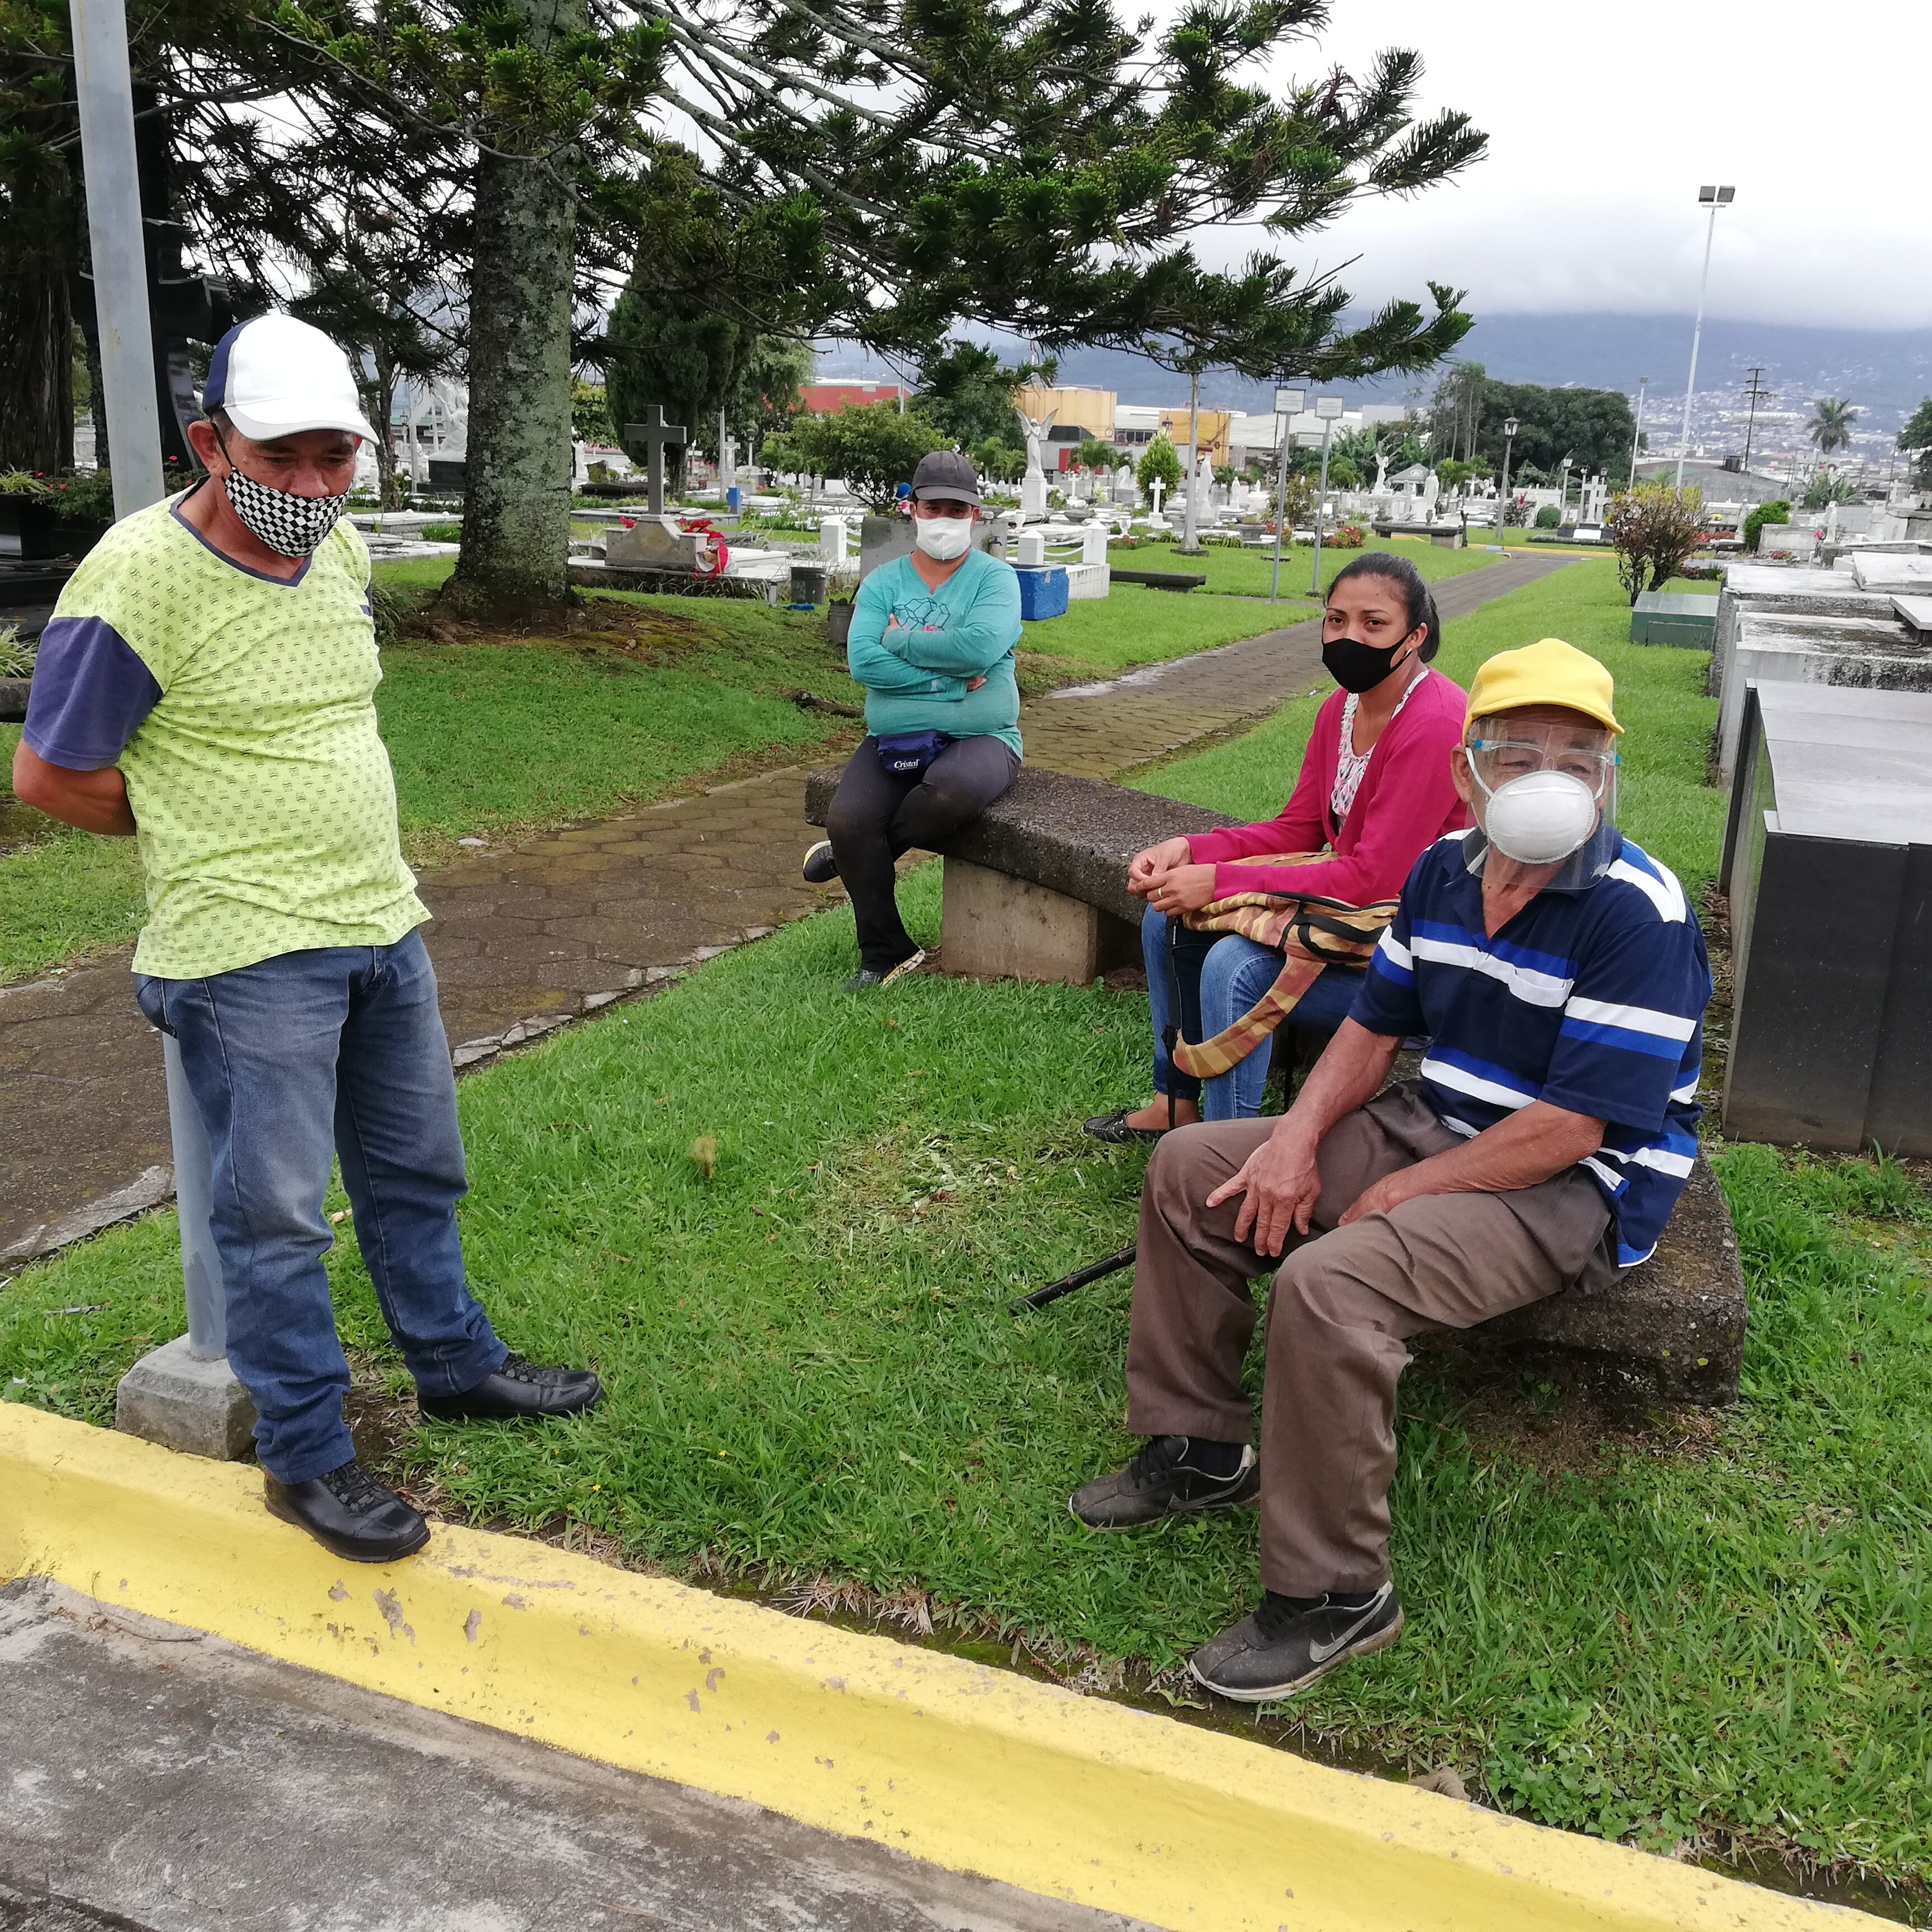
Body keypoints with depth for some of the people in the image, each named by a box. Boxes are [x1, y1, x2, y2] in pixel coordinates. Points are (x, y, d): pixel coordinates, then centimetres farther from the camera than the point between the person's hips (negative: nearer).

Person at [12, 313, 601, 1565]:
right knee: (277, 1215, 4)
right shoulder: (137, 579, -17)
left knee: (417, 1175, 19)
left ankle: (455, 1365, 38)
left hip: (384, 923, 7)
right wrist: (205, 837, 0)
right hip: (249, 953, -7)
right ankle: (307, 1458, 19)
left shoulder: (341, 549, 5)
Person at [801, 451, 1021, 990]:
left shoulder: (995, 578, 2)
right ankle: (887, 953, -6)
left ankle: (848, 853, -7)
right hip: (894, 739, 3)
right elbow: (862, 661, -8)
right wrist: (952, 679, -13)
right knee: (847, 818, -24)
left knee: (949, 793, -38)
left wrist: (900, 640, -9)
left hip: (978, 738, -2)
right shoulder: (883, 583, 10)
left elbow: (982, 646, -19)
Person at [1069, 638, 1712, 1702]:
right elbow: (1374, 1025, 10)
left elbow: (1570, 1129, -25)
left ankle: (1334, 1594, -14)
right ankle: (1200, 1450, 14)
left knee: (1330, 1282, -32)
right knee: (1189, 1166, 2)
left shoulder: (1638, 914, -21)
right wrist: (1300, 1136, -8)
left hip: (1573, 1192, -8)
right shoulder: (1444, 869, 3)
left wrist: (1394, 1196, -19)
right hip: (1430, 1126, 9)